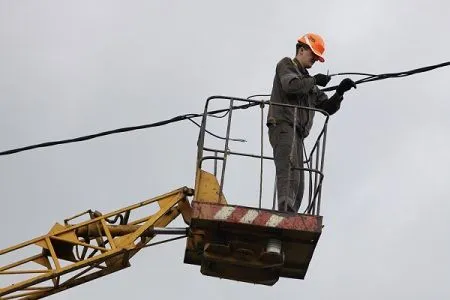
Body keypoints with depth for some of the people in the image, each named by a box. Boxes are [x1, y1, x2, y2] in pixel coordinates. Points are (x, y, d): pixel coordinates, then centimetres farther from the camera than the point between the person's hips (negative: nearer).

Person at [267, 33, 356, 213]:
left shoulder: (309, 83, 32)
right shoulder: (286, 65, 10)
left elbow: (328, 107, 24)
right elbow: (291, 85, -13)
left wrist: (340, 92, 9)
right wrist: (314, 80, -2)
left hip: (297, 134, 9)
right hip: (282, 126, -9)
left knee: (298, 183, -1)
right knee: (289, 171, -27)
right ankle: (285, 210, -40)